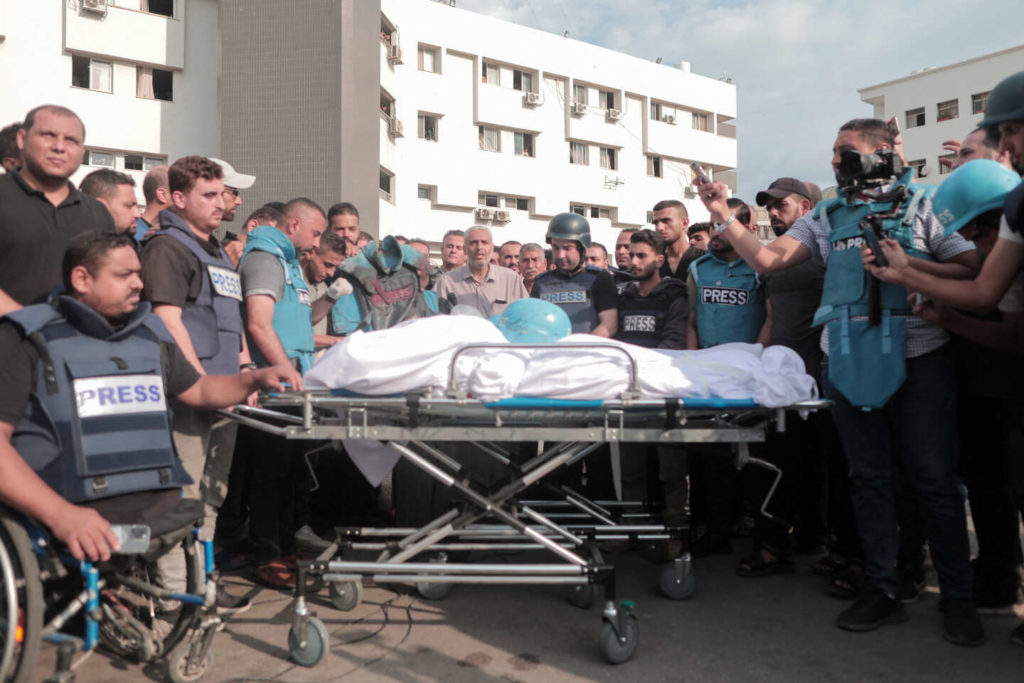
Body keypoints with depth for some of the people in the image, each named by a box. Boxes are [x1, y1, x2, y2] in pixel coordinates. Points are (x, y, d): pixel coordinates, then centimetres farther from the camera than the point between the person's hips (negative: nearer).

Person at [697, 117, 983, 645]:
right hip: (847, 363, 4)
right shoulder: (827, 216, 13)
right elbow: (768, 259, 4)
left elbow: (972, 271, -3)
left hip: (916, 359, -3)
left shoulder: (923, 206, 3)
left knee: (934, 480, 2)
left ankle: (956, 596, 17)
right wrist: (723, 218, -5)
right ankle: (883, 589, 21)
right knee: (868, 478, 9)